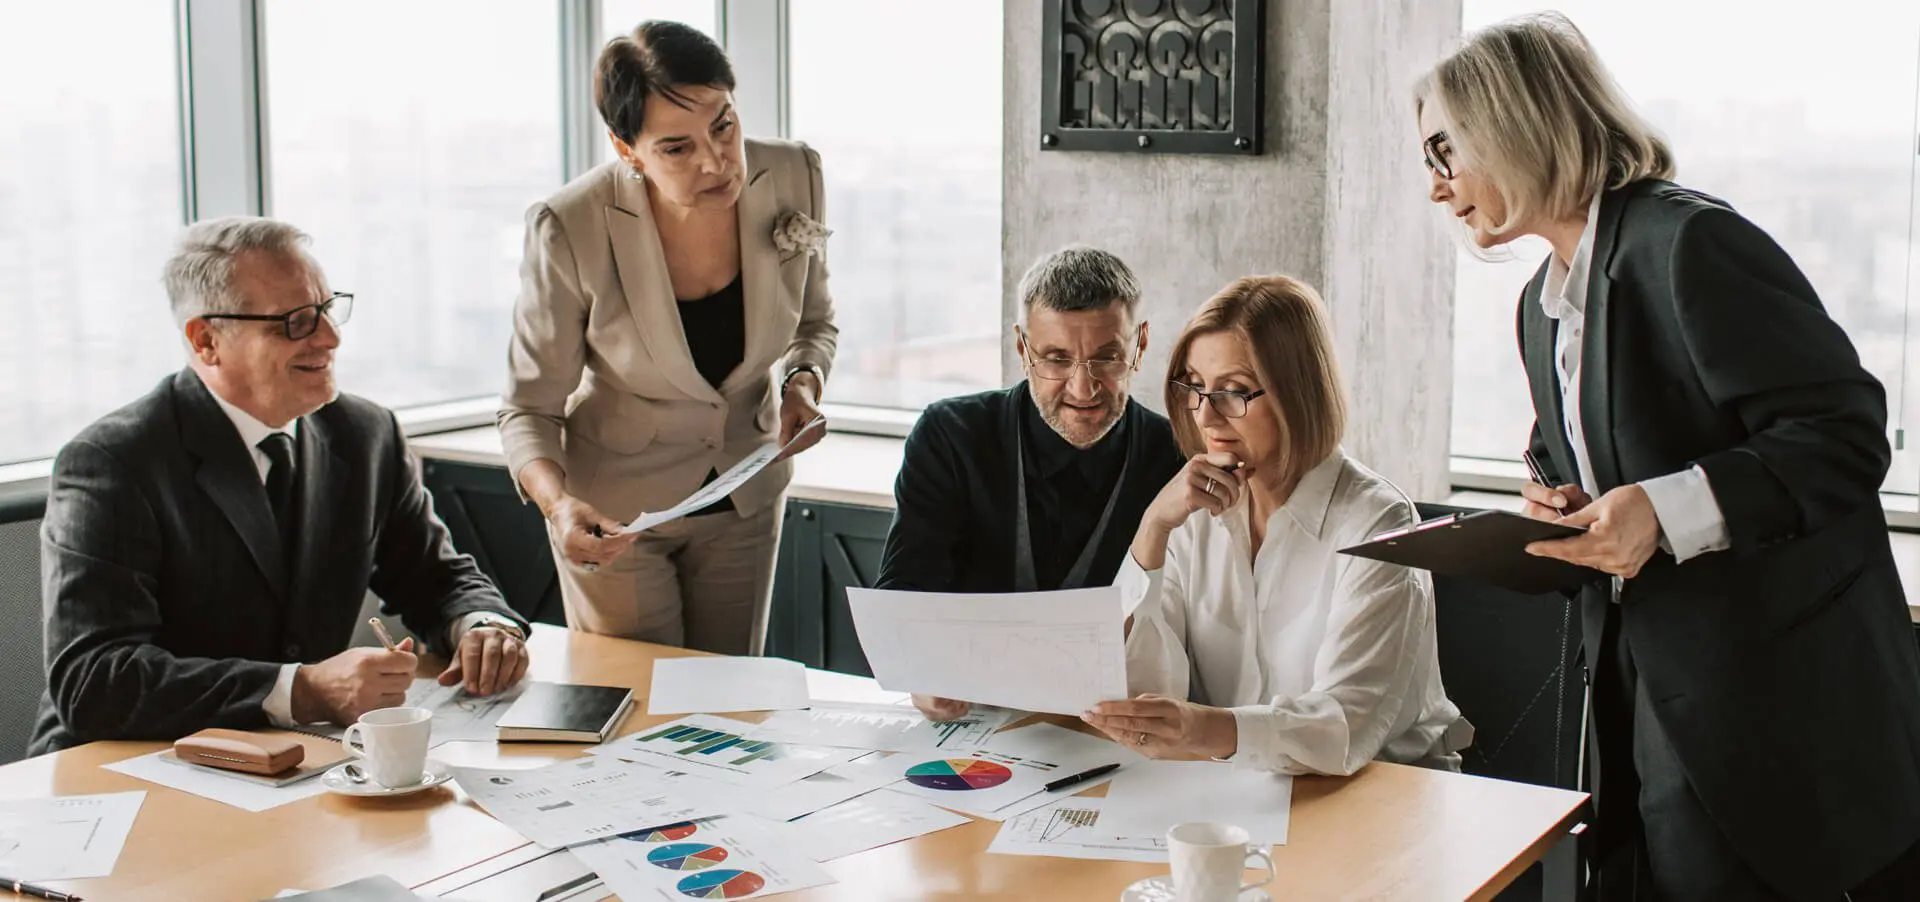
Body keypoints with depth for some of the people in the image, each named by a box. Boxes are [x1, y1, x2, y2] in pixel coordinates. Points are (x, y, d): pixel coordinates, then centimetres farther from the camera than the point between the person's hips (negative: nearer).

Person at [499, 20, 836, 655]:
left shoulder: (792, 177, -16)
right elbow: (529, 410, -17)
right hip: (615, 512, -3)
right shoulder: (571, 230, -26)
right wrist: (558, 503, -36)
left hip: (746, 499, 4)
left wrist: (802, 381, -17)